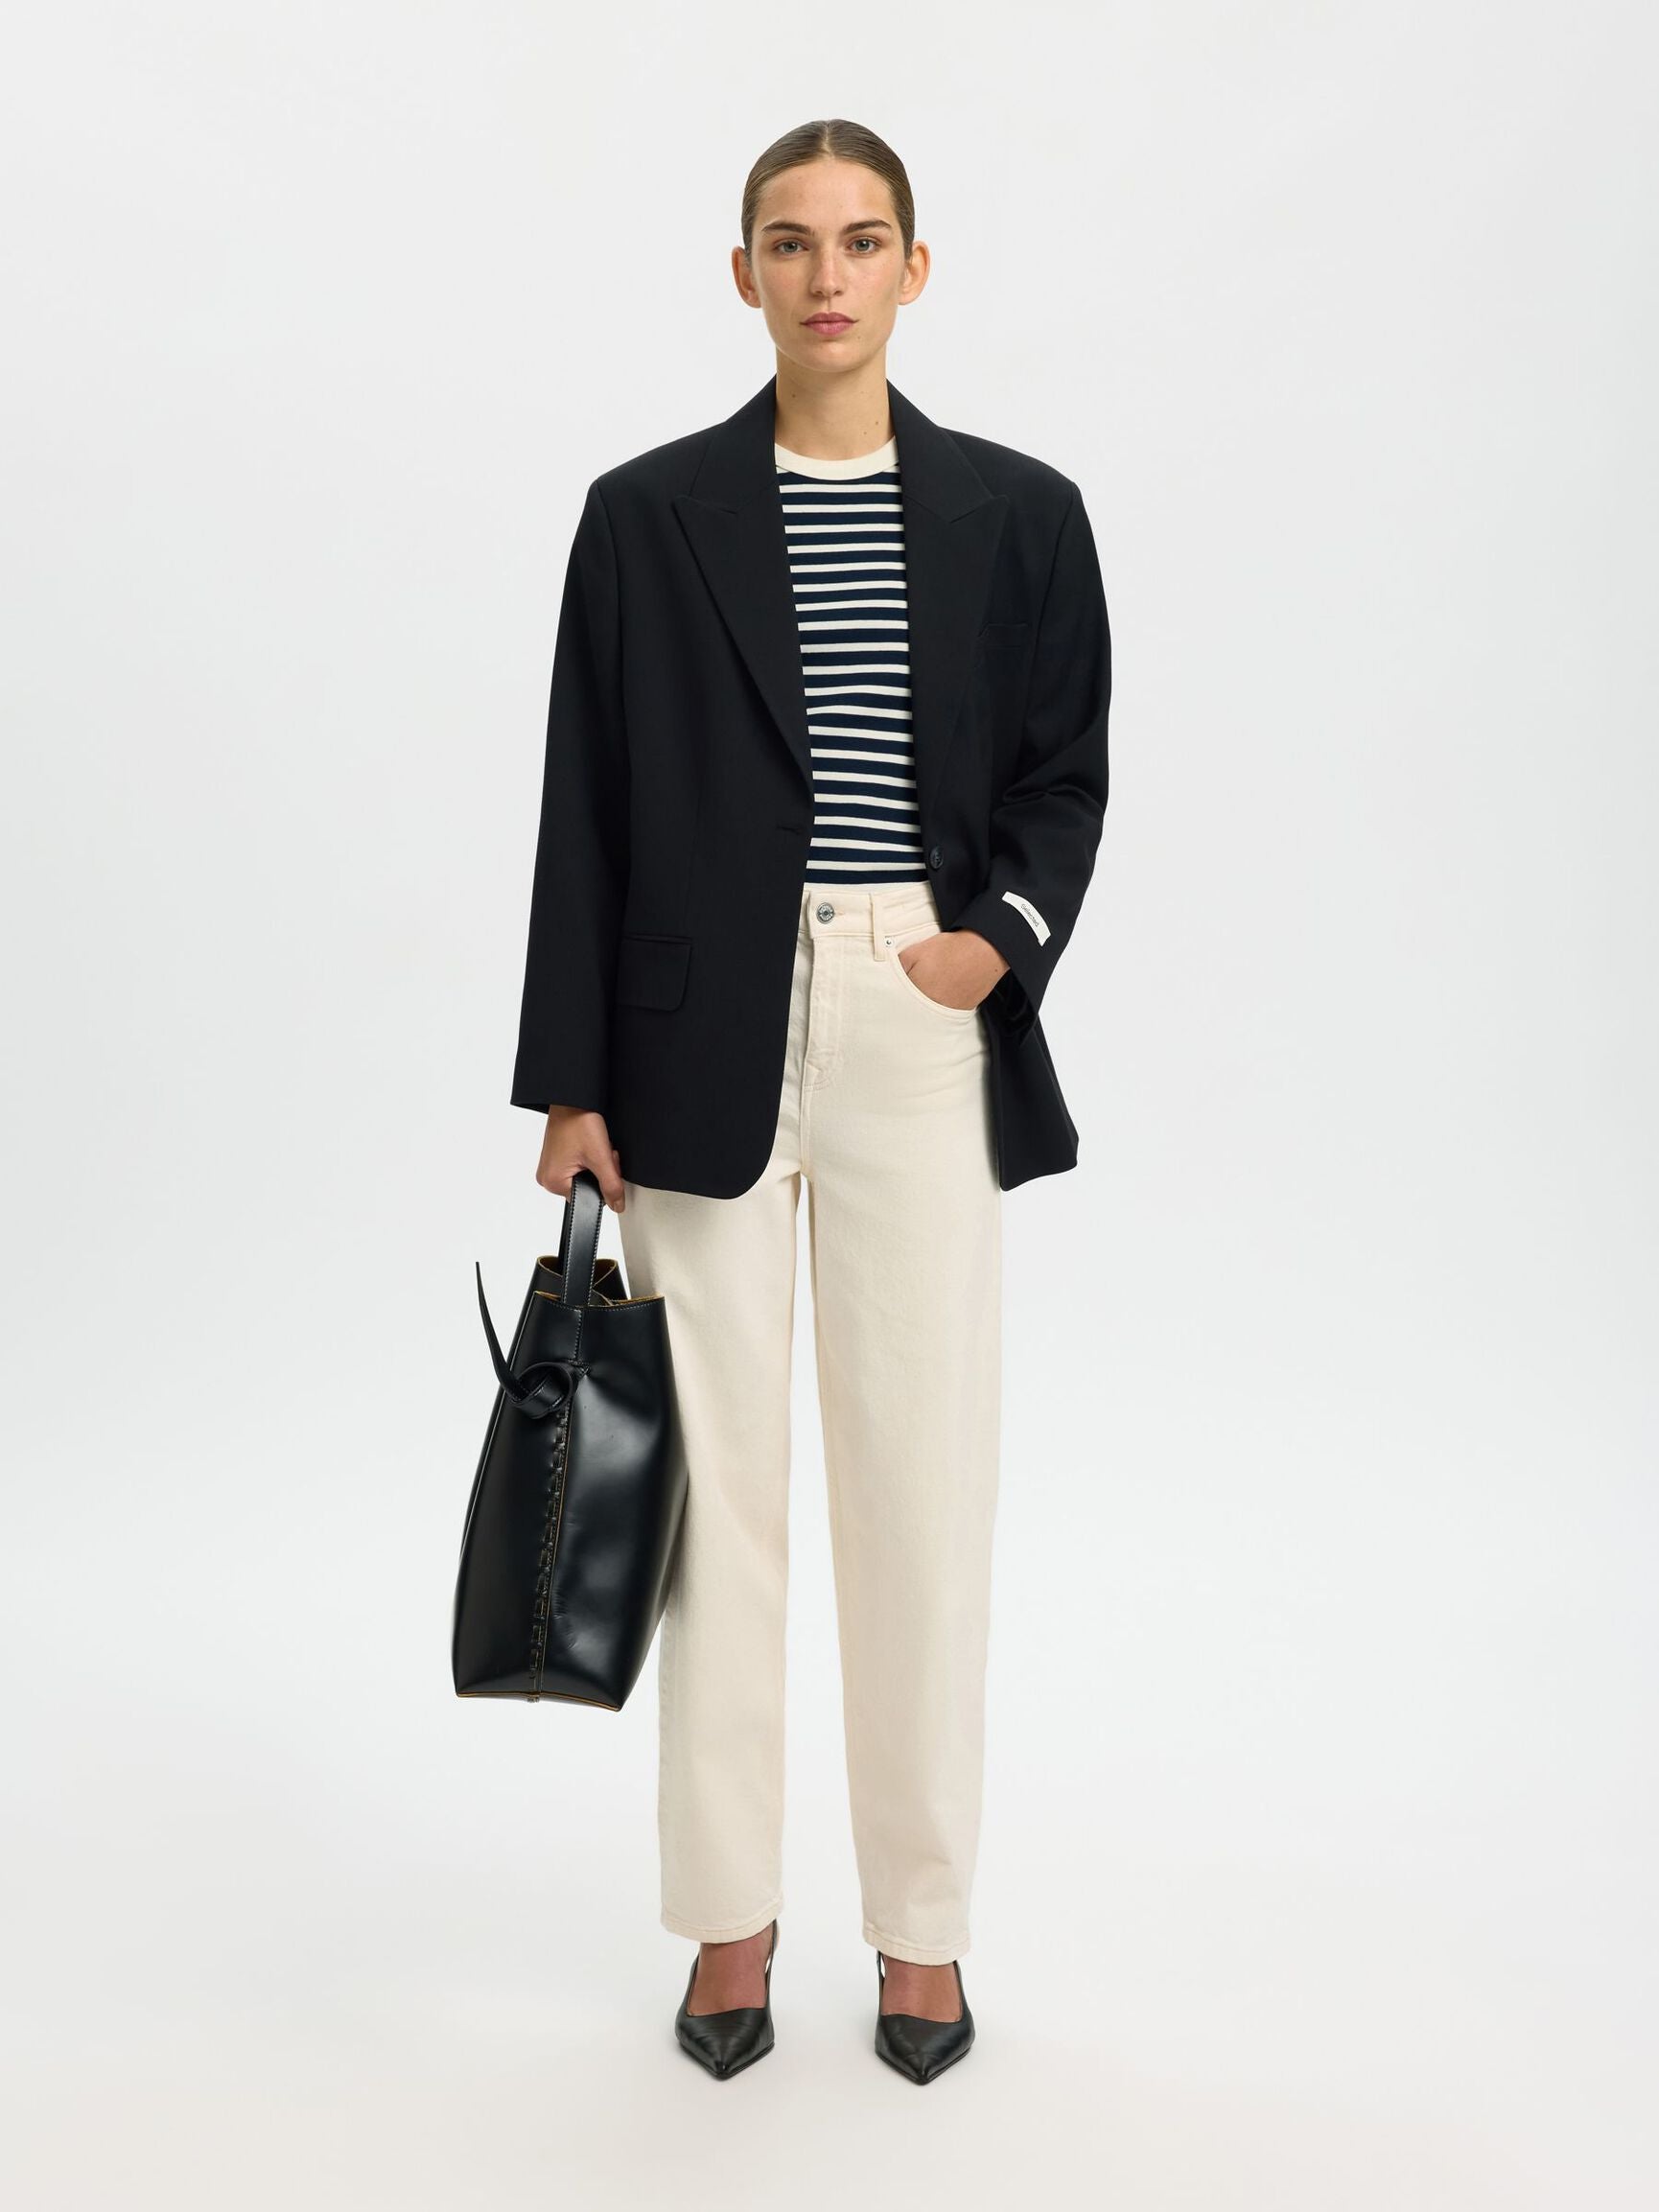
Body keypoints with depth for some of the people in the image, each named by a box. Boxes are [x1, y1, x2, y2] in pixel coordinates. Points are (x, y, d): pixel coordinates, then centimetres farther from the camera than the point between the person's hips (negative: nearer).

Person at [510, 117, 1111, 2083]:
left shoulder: (1017, 513, 6)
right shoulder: (648, 515, 4)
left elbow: (1065, 777, 10)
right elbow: (586, 812, 3)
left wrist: (1000, 937, -10)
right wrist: (570, 1085, 0)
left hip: (925, 1037, 1)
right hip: (704, 1040, 0)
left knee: (925, 1477, 5)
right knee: (717, 1478, 6)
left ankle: (922, 1922, 22)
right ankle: (729, 1918, 22)